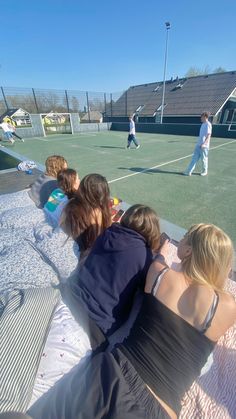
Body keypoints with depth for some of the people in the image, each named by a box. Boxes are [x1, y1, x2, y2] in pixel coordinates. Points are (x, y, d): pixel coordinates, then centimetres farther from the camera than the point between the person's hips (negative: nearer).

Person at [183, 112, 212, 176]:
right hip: (198, 145, 8)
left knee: (204, 159, 3)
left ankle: (205, 171, 20)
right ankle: (189, 171, 5)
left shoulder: (208, 125, -11)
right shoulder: (203, 124, 14)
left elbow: (208, 136, -18)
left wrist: (204, 144, -28)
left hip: (204, 146, -8)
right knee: (194, 158, 4)